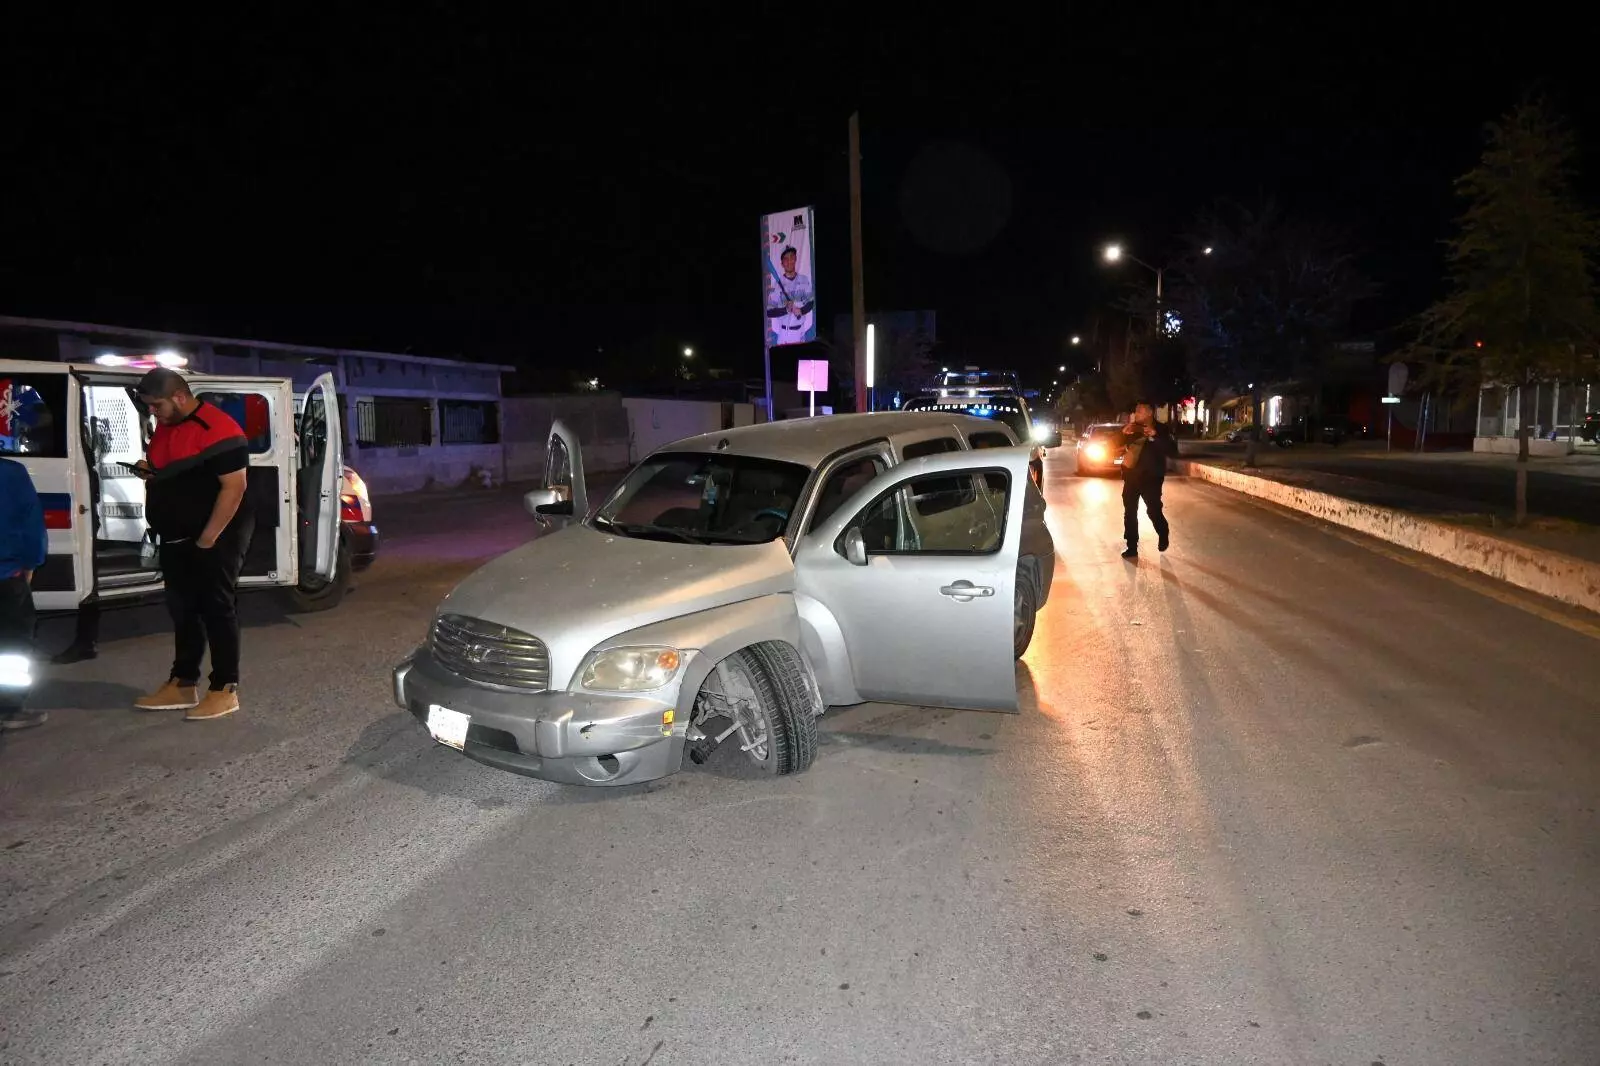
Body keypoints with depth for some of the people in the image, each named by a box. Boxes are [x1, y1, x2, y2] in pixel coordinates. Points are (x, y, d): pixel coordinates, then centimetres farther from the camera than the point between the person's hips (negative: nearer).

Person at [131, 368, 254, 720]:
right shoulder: (164, 426, 11)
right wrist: (149, 470, 2)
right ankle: (182, 684, 25)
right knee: (182, 611, 15)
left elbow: (234, 487, -22)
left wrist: (207, 539, -21)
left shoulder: (217, 429, -18)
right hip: (175, 538, 9)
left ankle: (225, 690, 6)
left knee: (217, 611, -2)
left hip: (214, 538, -9)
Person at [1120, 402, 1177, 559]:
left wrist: (1155, 435, -26)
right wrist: (1123, 433, -11)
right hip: (1131, 476, 4)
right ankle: (1132, 547, 12)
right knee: (1130, 512, 4)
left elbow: (1172, 452, -15)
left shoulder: (1162, 429, -5)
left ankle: (1163, 535, 27)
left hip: (1151, 478, -4)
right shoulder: (1132, 428, 7)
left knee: (1154, 511, -3)